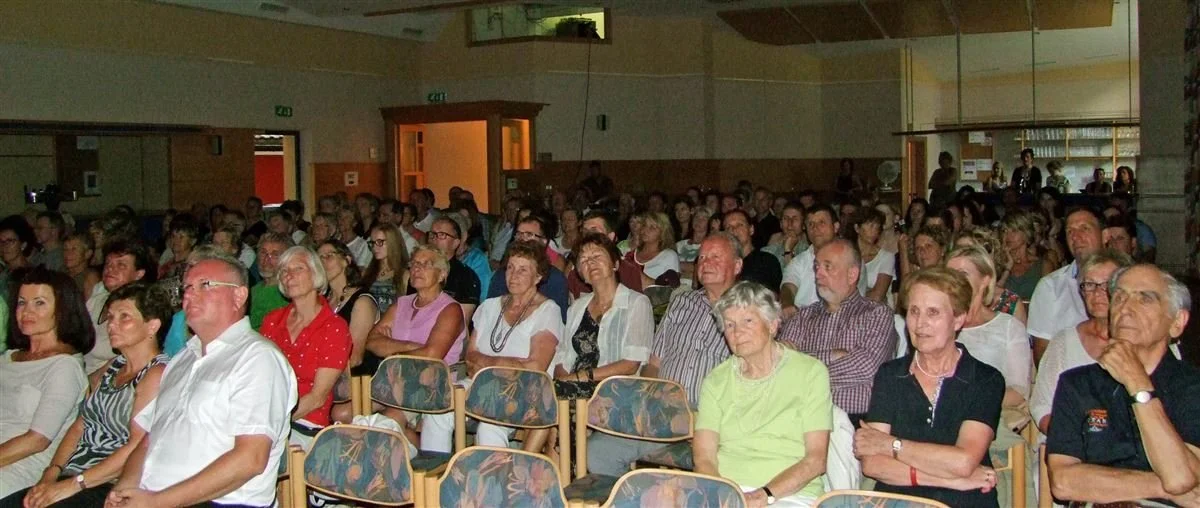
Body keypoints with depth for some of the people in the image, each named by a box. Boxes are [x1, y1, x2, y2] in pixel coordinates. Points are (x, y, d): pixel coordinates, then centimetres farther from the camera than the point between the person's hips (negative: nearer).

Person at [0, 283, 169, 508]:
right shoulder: (112, 368, 18)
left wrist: (73, 484, -16)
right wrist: (51, 473, -1)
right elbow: (80, 426, 13)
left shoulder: (157, 374, -10)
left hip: (111, 489, -8)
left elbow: (137, 448, -18)